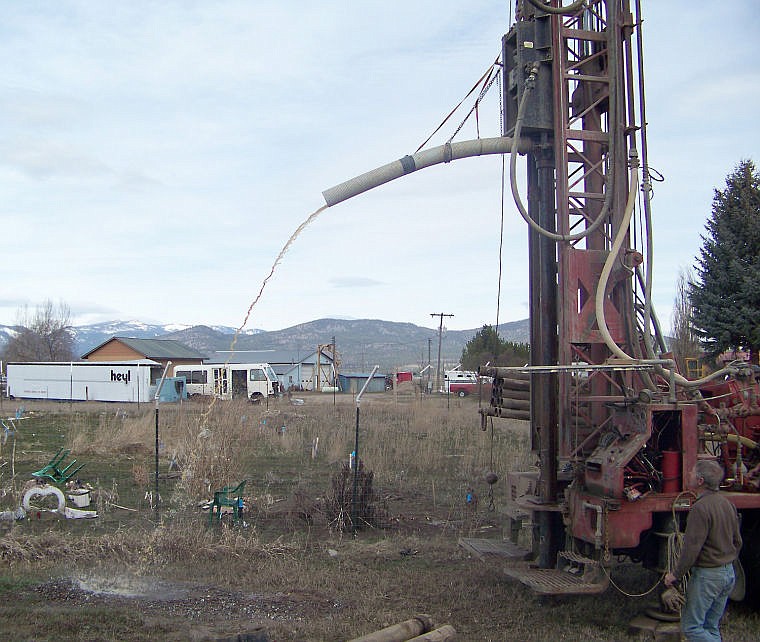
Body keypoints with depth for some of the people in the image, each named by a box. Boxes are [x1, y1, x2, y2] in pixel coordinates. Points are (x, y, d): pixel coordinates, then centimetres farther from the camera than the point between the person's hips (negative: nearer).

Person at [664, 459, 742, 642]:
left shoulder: (701, 507, -21)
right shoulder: (728, 504, 7)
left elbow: (692, 547, -22)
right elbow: (737, 542, 17)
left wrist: (675, 575, -12)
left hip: (707, 575, -9)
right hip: (728, 574, 9)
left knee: (691, 627, -1)